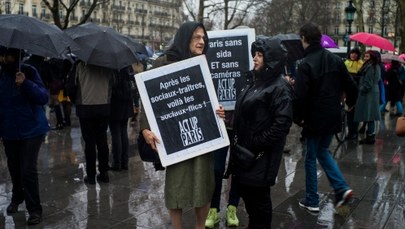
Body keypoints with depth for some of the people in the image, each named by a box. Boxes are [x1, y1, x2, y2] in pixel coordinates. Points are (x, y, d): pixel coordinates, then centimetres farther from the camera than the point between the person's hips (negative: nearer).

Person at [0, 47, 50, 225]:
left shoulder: (29, 72, -9)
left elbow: (44, 98, -17)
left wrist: (26, 83, -32)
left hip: (31, 131, -4)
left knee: (28, 170, -8)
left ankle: (35, 210, 3)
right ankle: (16, 198, 40)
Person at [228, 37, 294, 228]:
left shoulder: (279, 87, -15)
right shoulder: (255, 79, 11)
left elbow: (281, 124, -21)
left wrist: (257, 144, -18)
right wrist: (239, 143, 11)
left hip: (261, 154, -8)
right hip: (245, 149, 8)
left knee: (258, 196, 4)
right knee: (245, 191, 18)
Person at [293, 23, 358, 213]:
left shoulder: (306, 64, -19)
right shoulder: (335, 59, 1)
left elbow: (300, 96, -24)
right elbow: (350, 86, 5)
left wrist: (298, 117, -8)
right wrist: (350, 103, 23)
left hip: (315, 119, -6)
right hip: (333, 117, 6)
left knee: (311, 158, 8)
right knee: (323, 151, 24)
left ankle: (312, 201, 17)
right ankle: (341, 188, 12)